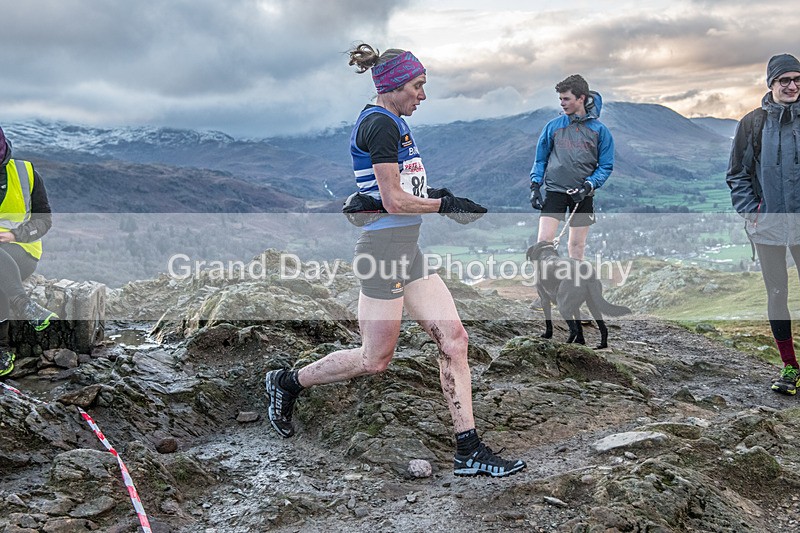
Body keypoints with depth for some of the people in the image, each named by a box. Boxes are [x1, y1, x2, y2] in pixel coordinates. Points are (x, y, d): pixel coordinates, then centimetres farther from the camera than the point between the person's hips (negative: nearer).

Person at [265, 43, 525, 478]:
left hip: (408, 248, 10)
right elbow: (394, 202, -19)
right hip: (384, 246, -10)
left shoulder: (394, 123, 17)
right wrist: (446, 204, -9)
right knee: (375, 360, 1)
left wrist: (436, 195, 9)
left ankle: (468, 450, 9)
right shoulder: (380, 124, -13)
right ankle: (287, 383, 23)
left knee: (453, 337, 3)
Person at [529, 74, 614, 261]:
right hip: (554, 190, 0)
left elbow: (606, 165, 3)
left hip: (583, 194, 0)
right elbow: (541, 159, 11)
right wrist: (535, 185, 0)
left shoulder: (599, 130, 1)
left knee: (577, 244, 7)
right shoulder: (553, 126, 4)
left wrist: (590, 185, -13)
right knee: (544, 240, -12)